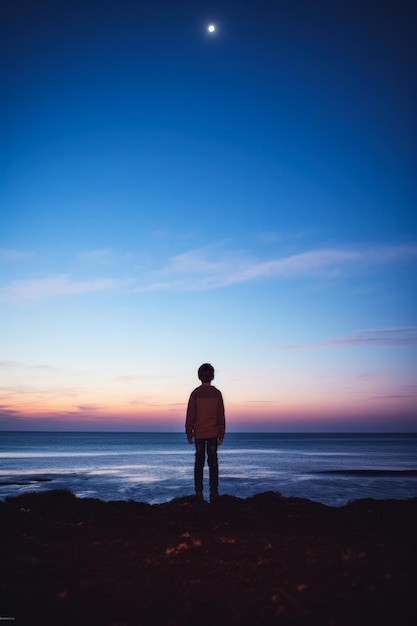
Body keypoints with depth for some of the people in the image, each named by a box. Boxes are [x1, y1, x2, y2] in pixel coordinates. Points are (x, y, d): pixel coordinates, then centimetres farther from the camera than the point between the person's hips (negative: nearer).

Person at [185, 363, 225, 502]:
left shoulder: (195, 393, -5)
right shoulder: (217, 393, -2)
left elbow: (190, 415, -4)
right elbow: (221, 416, 0)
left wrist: (189, 434, 4)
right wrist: (221, 435, 7)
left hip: (199, 434, 0)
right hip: (213, 433, 0)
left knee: (199, 462, 5)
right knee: (213, 462, 5)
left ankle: (199, 492, 6)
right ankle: (213, 492, 4)